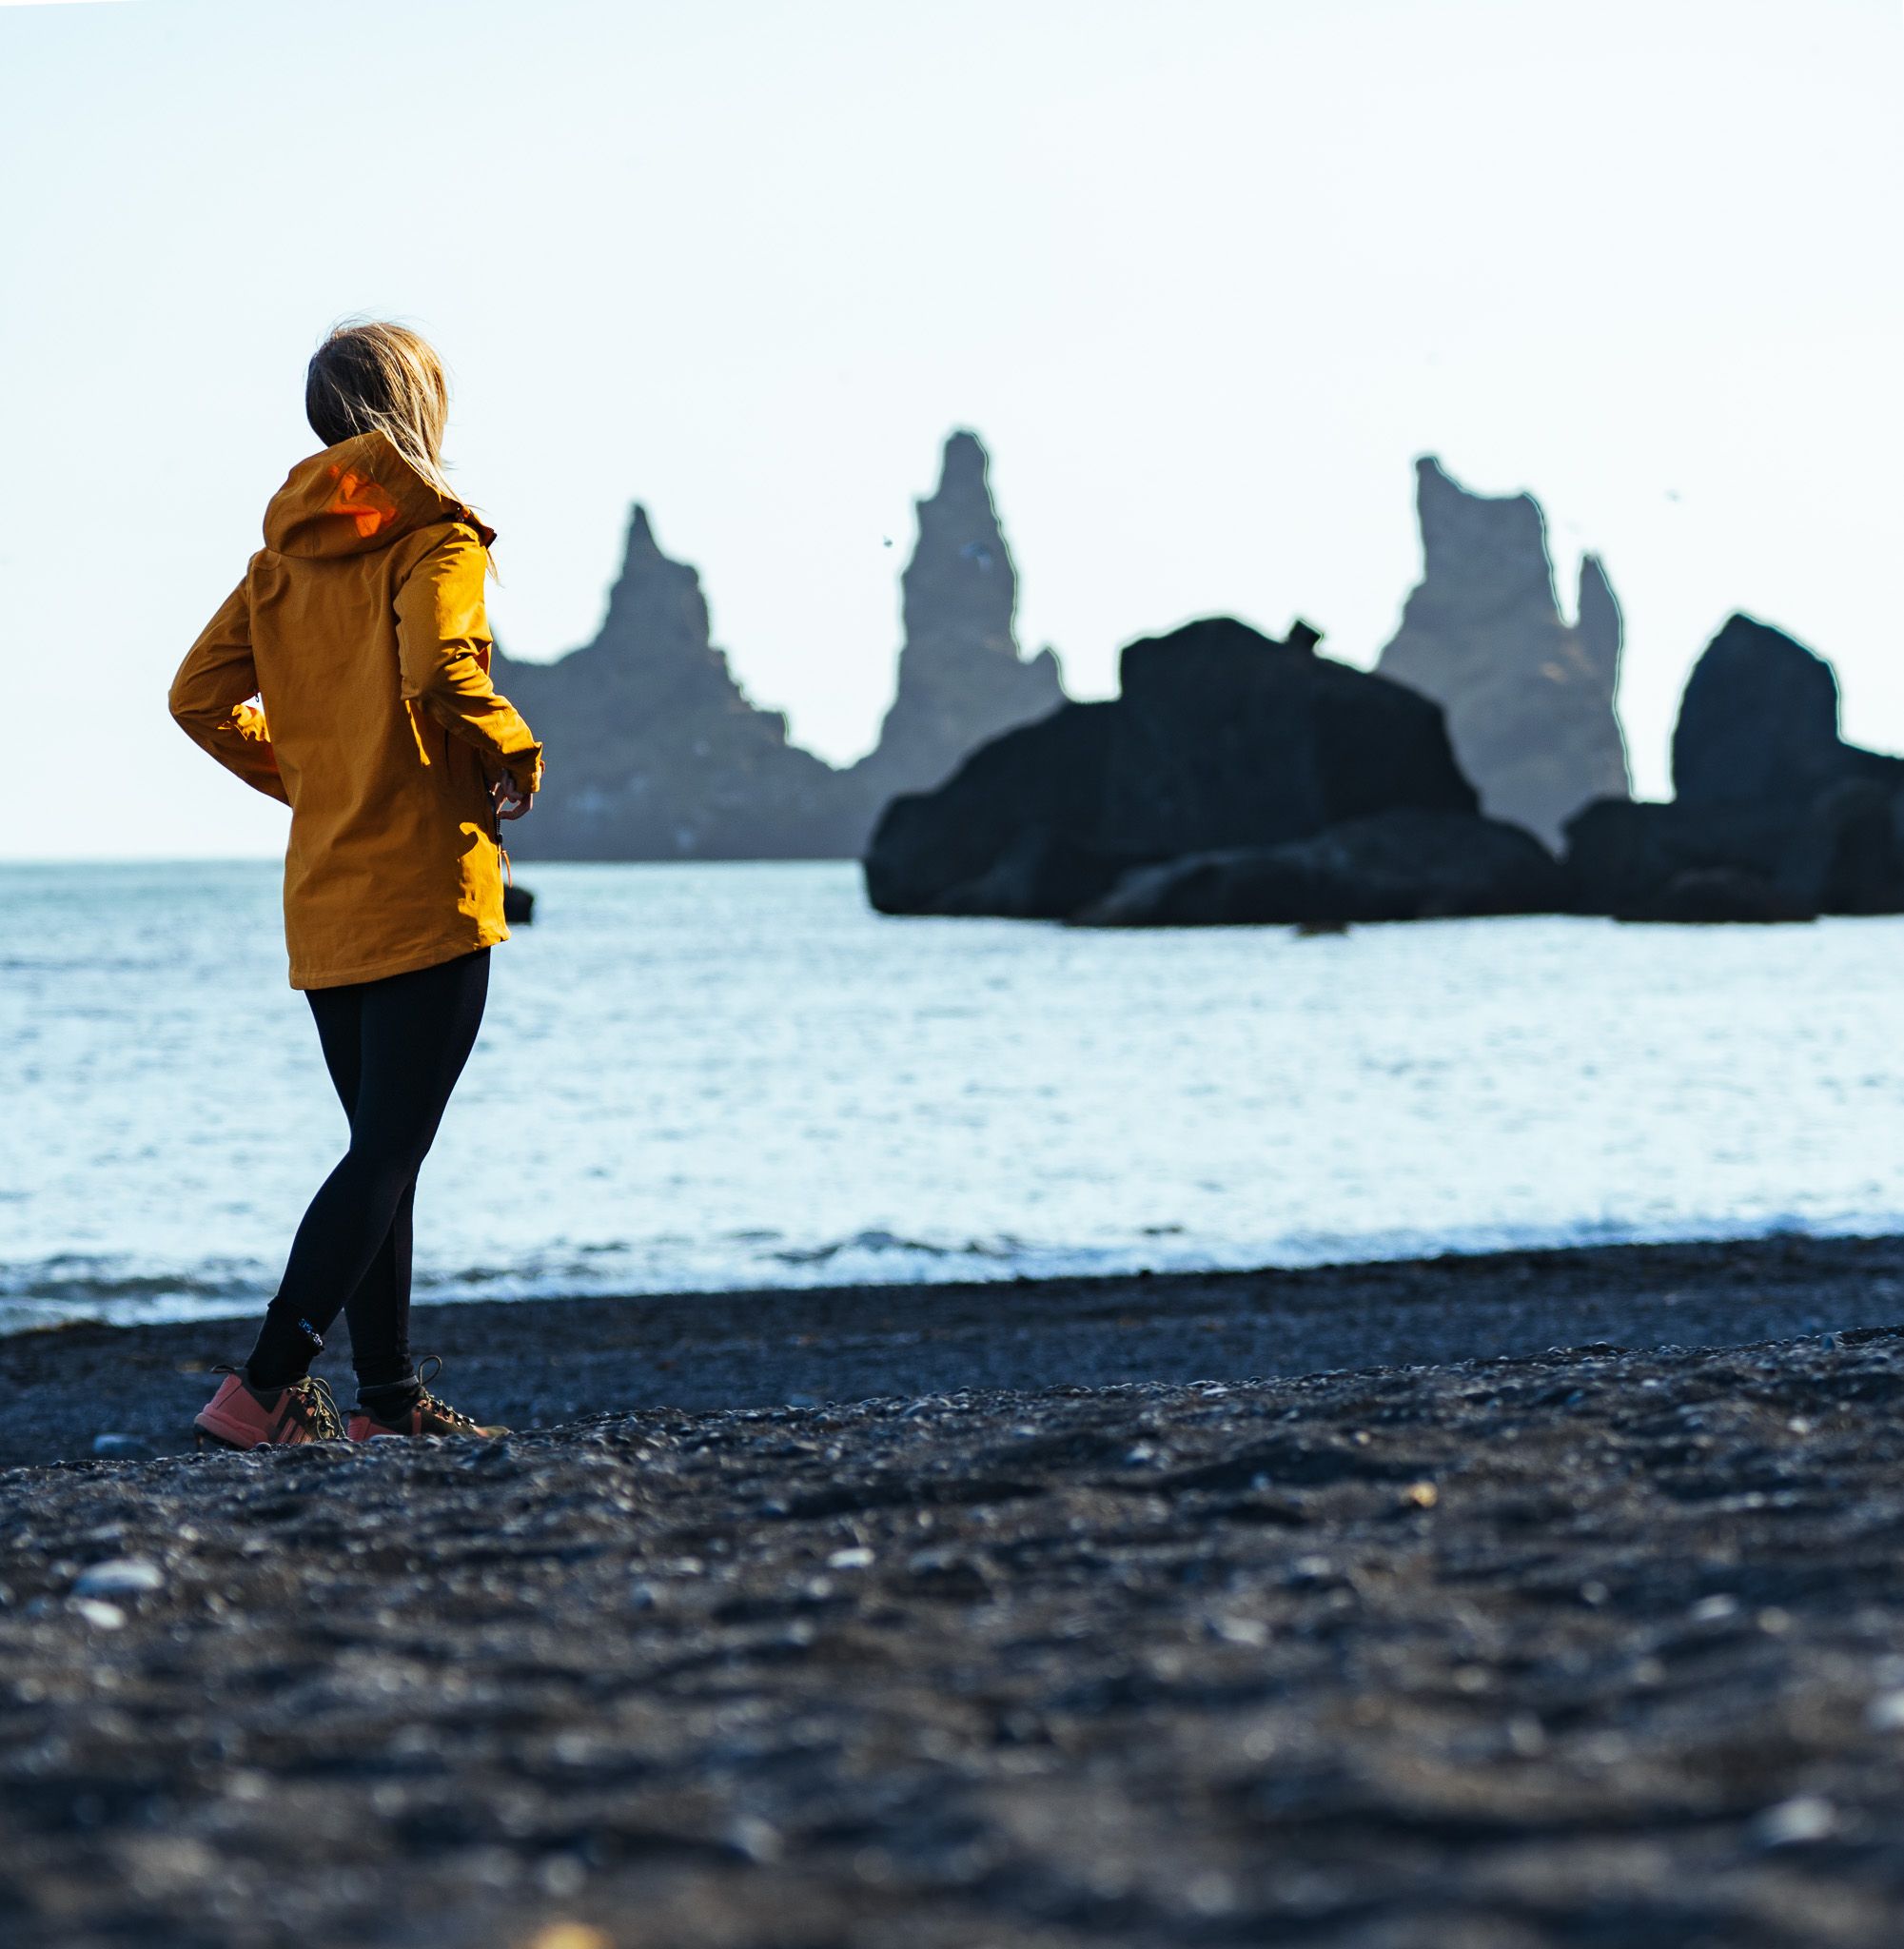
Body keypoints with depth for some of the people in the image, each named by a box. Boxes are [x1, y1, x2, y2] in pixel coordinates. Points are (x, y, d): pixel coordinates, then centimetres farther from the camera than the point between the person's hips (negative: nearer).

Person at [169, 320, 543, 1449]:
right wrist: (513, 755, -10)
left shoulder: (286, 551, 11)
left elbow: (201, 696, 8)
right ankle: (266, 1386, -16)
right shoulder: (435, 538, -8)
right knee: (388, 1154, -7)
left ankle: (391, 1397, 17)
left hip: (323, 897, 7)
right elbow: (436, 666, -26)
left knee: (384, 1150, 15)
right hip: (429, 891, -7)